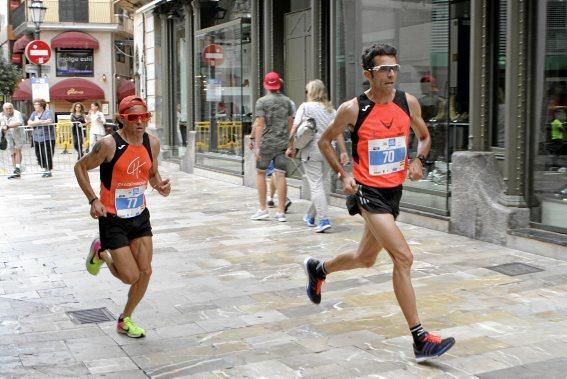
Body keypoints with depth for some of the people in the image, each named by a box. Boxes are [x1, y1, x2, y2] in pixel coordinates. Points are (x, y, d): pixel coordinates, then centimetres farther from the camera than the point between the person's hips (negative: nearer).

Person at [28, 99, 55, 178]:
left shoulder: (47, 112, -4)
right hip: (37, 138, 6)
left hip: (47, 138, -6)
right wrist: (40, 122, -13)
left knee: (47, 155, -6)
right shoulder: (34, 113, 14)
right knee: (39, 155, 5)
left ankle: (49, 171, 3)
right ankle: (45, 169, 17)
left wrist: (37, 122, -10)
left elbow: (49, 121, -20)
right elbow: (29, 123, 2)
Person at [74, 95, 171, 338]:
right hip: (112, 218, -5)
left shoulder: (152, 143, -3)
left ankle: (125, 320, 27)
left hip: (140, 216, 6)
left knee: (145, 272, 4)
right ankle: (100, 252, 26)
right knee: (131, 276, -6)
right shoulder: (109, 145, -20)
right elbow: (80, 167, -8)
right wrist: (93, 200, -16)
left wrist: (160, 186, -9)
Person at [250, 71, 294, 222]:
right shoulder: (287, 101, 7)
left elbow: (259, 125, -12)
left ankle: (263, 209, 10)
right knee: (280, 175, 2)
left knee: (260, 173, 12)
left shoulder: (262, 101, -7)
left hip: (266, 142, -3)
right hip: (282, 143, 3)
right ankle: (281, 212, 1)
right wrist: (289, 142, 20)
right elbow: (290, 123, 11)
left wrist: (257, 146, -11)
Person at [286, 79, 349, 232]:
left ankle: (324, 220, -12)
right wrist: (343, 151, 7)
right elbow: (338, 132, 5)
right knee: (325, 183, 16)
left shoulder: (305, 107, -2)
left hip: (311, 151, -5)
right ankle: (311, 216, 29)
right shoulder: (331, 109, 10)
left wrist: (291, 147, 0)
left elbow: (295, 129, -8)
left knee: (316, 185, -3)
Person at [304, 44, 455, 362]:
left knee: (365, 259, 20)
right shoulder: (353, 109, -11)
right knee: (403, 257, -18)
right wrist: (343, 174, -7)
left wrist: (418, 160, -5)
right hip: (368, 192, -6)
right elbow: (325, 141, 4)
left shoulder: (409, 102, -1)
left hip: (394, 191, 6)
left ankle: (318, 269, 50)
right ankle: (420, 338, -14)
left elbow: (424, 137, 16)